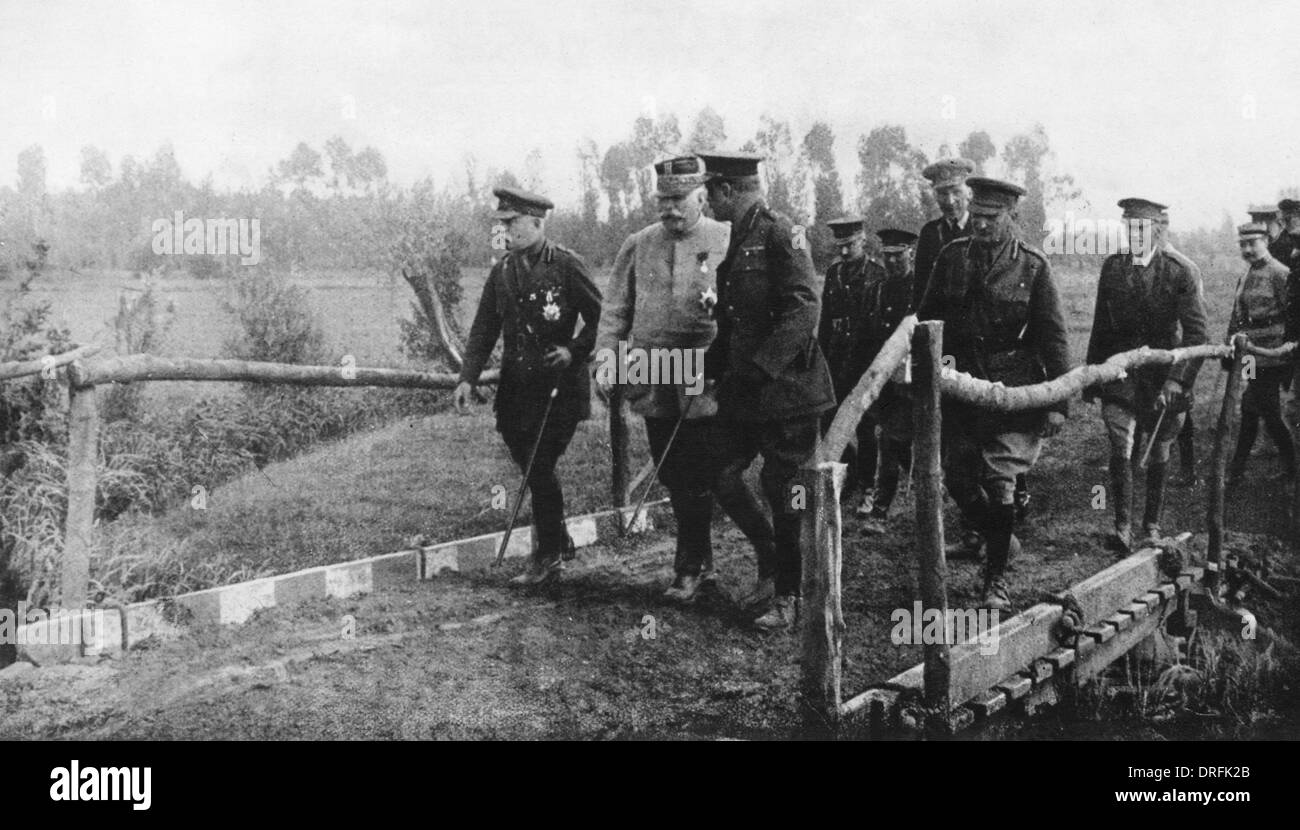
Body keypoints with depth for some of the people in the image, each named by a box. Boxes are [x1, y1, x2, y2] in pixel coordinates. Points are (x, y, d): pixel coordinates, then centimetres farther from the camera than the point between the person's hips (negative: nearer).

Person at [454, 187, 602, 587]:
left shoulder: (567, 265, -9)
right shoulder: (502, 271, 8)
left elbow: (600, 318, -3)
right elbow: (483, 329, 7)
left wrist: (574, 351, -16)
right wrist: (467, 379, -3)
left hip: (558, 385, -6)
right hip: (516, 385, 6)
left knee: (540, 467, -8)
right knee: (532, 469, 12)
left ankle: (548, 556, 5)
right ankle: (559, 541, 31)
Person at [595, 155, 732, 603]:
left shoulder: (729, 241, 1)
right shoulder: (638, 246, 10)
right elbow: (615, 309, 9)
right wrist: (605, 357, -3)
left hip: (706, 381, -4)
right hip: (654, 382, 4)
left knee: (696, 480, -2)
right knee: (675, 480, 11)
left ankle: (689, 569, 11)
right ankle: (702, 563, 25)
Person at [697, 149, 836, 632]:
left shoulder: (780, 235, -12)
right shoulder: (737, 243, 15)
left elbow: (806, 308, -21)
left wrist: (763, 365, -24)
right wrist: (710, 367, 12)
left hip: (786, 387, -8)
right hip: (743, 389, 8)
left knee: (782, 488, 0)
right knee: (723, 477, 6)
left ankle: (788, 597, 13)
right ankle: (771, 562, 26)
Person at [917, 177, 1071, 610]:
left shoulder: (1032, 266, -4)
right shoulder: (951, 256, 4)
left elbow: (1053, 336, -3)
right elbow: (927, 319, 10)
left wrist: (1057, 402, -7)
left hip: (1012, 392, -3)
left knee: (1000, 482, -6)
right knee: (958, 478, 5)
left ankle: (996, 579, 8)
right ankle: (1002, 540, 32)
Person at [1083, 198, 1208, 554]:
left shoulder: (1182, 272, -10)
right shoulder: (1112, 267, 0)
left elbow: (1195, 333, -13)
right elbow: (1101, 325, 9)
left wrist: (1177, 380, -23)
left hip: (1162, 374, -1)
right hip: (1120, 372, 2)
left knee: (1158, 454, 10)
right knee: (1120, 448, -12)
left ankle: (1152, 525, 24)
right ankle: (1123, 527, -12)